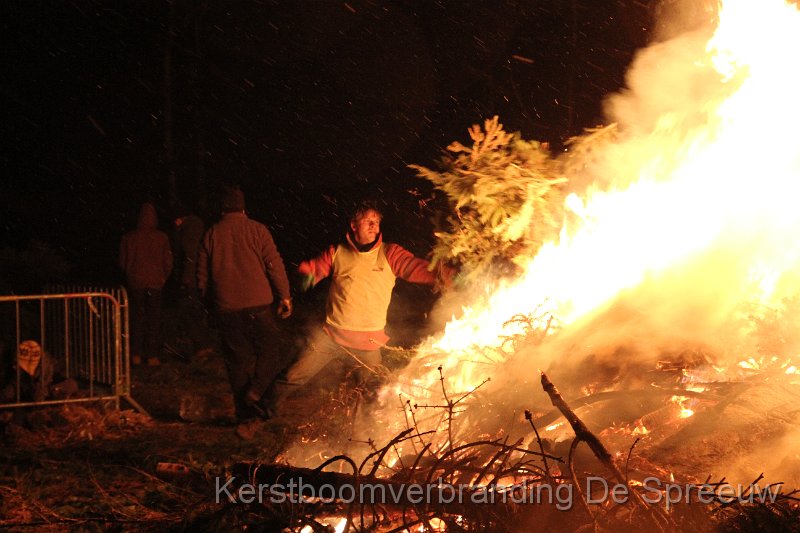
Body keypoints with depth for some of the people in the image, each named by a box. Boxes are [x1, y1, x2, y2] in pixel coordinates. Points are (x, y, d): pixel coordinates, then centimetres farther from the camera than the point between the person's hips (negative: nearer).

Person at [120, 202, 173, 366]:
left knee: (136, 316, 10)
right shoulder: (161, 238, -7)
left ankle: (136, 354, 10)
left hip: (135, 281, 0)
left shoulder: (129, 237, -6)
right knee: (154, 318, 7)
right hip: (155, 283, 0)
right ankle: (152, 355, 7)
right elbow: (168, 262, -2)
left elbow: (123, 261, 2)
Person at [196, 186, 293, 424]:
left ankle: (243, 411, 11)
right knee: (269, 350, 8)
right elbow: (274, 264, -5)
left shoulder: (211, 234, 6)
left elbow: (202, 273, 11)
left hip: (226, 307, 3)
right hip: (257, 304, -3)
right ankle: (255, 390, -13)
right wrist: (285, 296, 1)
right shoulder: (256, 230, -2)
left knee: (237, 357, 9)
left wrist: (205, 298, 23)